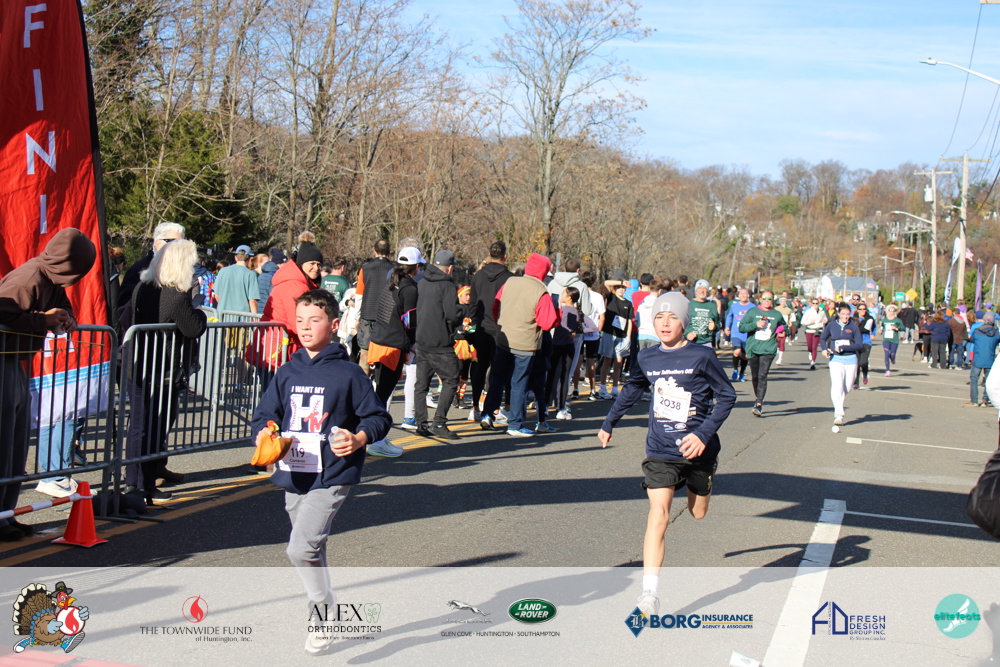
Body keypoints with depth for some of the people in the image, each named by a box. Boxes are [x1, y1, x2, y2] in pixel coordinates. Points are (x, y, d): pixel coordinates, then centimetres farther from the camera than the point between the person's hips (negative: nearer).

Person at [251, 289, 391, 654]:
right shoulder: (287, 373, 9)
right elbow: (265, 414, 11)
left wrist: (358, 439, -21)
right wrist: (264, 433, -10)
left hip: (331, 477, -6)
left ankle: (322, 609, 2)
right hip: (293, 476, 6)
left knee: (301, 548, -18)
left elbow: (378, 417, -3)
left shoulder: (348, 373, -5)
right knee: (311, 550, 18)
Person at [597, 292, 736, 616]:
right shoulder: (647, 358, 1)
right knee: (658, 515, -14)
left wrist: (705, 433, -17)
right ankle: (650, 592, -17)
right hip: (660, 452, 1)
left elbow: (727, 395, -6)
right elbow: (632, 390, 20)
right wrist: (609, 422, 27)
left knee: (698, 513, 19)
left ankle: (698, 486, 58)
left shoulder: (702, 356, -10)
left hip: (697, 450, -1)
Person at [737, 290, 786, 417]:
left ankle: (759, 405, -20)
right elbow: (741, 327, 0)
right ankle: (758, 399, 31)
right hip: (753, 349, 1)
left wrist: (782, 331, 4)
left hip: (768, 349, -1)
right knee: (755, 377, 9)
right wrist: (755, 324, -13)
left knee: (762, 376, -15)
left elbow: (783, 326, 27)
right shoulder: (752, 312, 6)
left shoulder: (777, 315, 11)